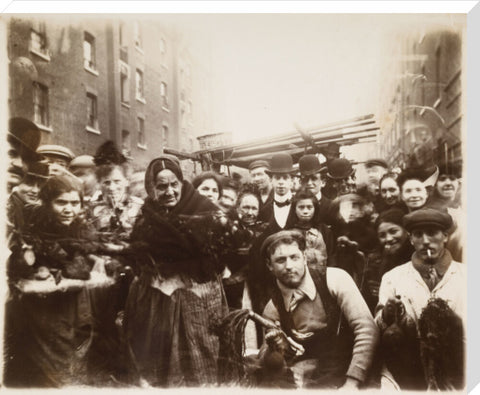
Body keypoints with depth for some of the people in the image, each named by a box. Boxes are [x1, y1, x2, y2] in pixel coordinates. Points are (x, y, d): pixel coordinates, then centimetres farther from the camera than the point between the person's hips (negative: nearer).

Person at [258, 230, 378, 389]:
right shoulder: (272, 310, 0)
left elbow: (367, 329, -14)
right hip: (308, 383, 1)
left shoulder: (334, 279, -9)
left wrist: (352, 382, -19)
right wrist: (275, 347, -12)